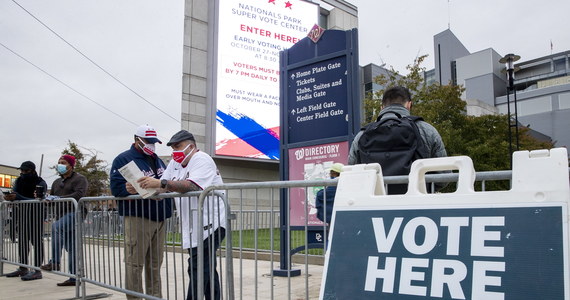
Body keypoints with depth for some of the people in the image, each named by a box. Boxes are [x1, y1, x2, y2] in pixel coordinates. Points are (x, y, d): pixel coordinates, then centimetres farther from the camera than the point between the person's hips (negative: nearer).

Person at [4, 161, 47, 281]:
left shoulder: (41, 183, -12)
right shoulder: (19, 181, 9)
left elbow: (36, 200, -21)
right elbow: (14, 192, 7)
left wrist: (17, 197, -29)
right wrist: (10, 197, -19)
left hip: (36, 216, -7)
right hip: (22, 215, 7)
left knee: (36, 241, -9)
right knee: (22, 240, 12)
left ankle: (37, 270, -9)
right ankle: (23, 269, 21)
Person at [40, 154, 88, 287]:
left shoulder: (79, 179, -2)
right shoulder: (57, 182, 23)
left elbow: (80, 194, -18)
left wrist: (60, 198, -23)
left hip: (74, 213, -8)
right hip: (62, 216, 8)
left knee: (56, 227, -33)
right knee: (71, 248, 7)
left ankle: (55, 262, -30)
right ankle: (74, 278, 10)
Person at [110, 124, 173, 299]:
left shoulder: (157, 160, 21)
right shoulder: (124, 159, -3)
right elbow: (118, 188, -15)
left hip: (160, 219, 7)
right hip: (138, 219, -7)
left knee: (155, 264, 13)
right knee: (135, 264, -3)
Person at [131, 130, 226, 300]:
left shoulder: (201, 160, -10)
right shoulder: (175, 164, 16)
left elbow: (192, 186, -28)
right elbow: (162, 190, 11)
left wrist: (161, 183, -33)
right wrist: (139, 189, -6)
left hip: (211, 223, -9)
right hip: (193, 227, 9)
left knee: (198, 269, -12)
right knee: (207, 270, 14)